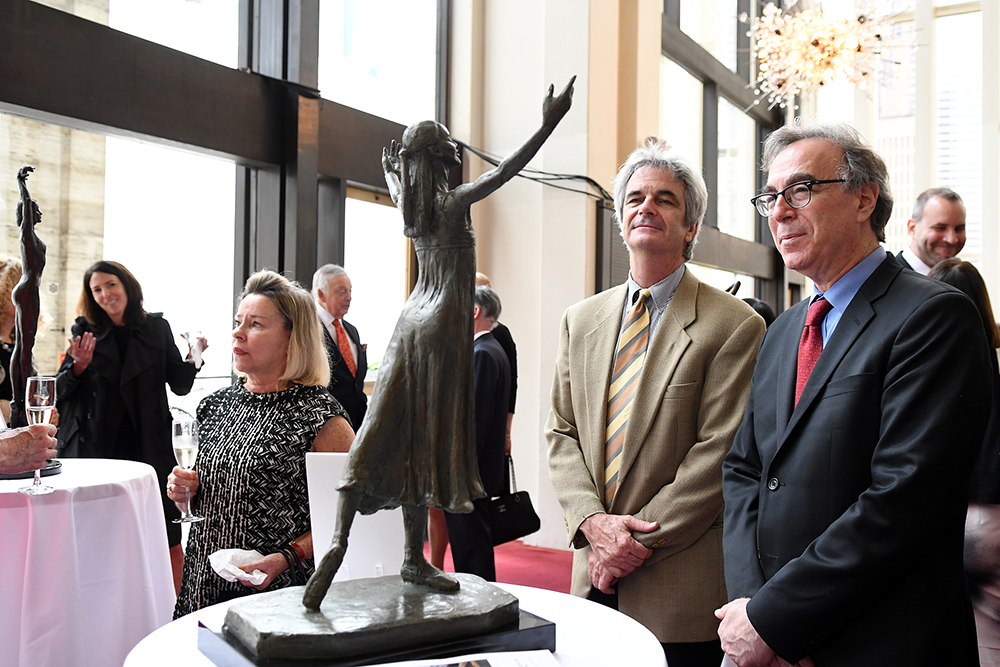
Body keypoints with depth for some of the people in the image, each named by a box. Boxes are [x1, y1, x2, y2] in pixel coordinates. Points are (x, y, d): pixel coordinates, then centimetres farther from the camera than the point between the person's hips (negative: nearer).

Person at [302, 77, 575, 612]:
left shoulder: (411, 206, 10)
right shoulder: (452, 204, -10)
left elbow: (397, 194, 33)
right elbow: (504, 171, -19)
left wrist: (389, 167, 53)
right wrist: (548, 125, -17)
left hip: (412, 321, 7)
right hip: (443, 326, -7)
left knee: (385, 436, 2)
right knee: (426, 437, -1)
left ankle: (339, 542, -7)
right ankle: (414, 558, 8)